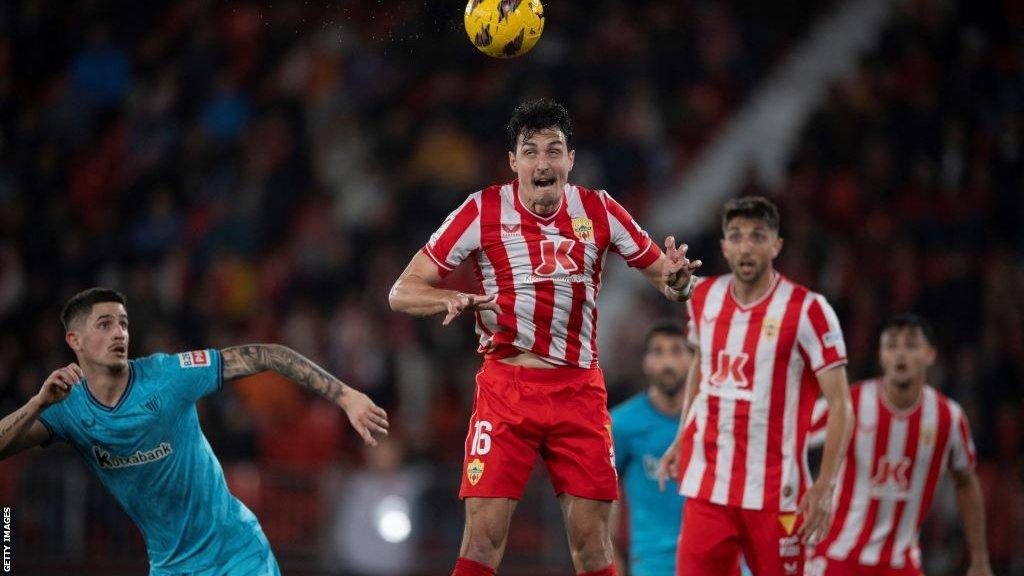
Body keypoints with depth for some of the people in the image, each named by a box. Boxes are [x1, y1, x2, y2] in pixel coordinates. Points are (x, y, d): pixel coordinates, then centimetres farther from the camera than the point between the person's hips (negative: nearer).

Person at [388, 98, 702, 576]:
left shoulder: (599, 211, 3)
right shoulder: (483, 211, -3)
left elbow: (663, 274, 11)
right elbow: (402, 293, -2)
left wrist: (676, 281, -14)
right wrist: (453, 300, -23)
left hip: (579, 389, 2)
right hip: (505, 387, -2)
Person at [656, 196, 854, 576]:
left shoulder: (807, 311, -9)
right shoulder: (704, 298, 7)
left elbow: (840, 404, -9)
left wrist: (825, 486, -16)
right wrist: (681, 441, 19)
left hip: (775, 491, -4)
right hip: (707, 484, 4)